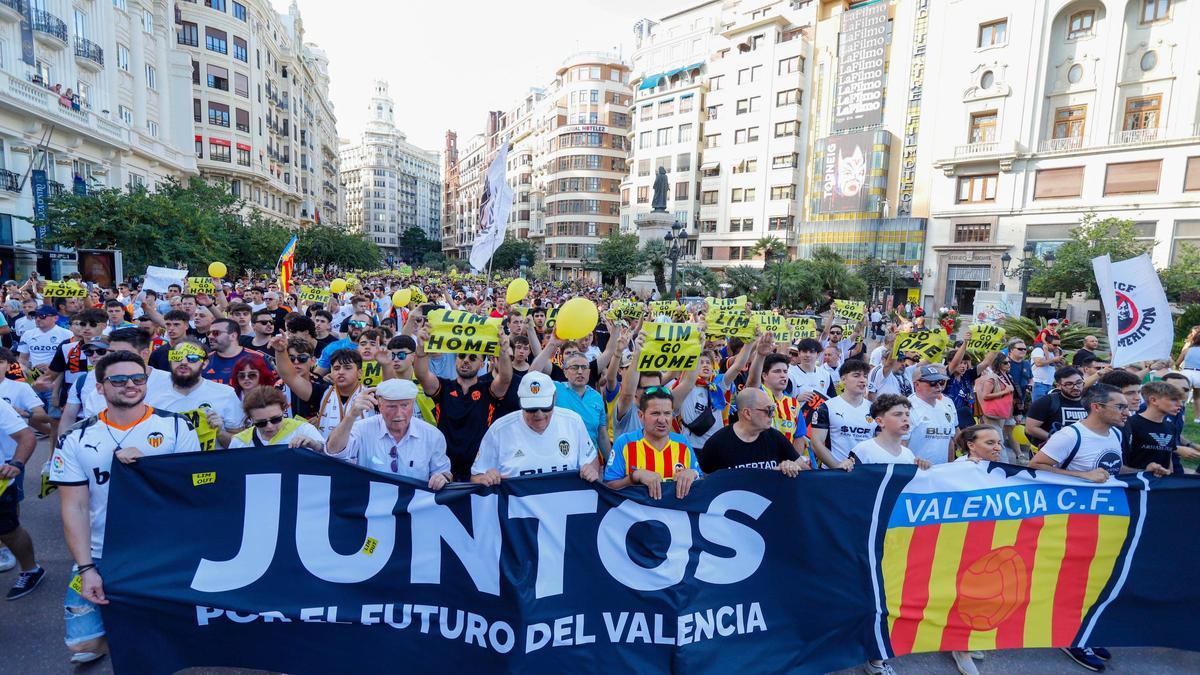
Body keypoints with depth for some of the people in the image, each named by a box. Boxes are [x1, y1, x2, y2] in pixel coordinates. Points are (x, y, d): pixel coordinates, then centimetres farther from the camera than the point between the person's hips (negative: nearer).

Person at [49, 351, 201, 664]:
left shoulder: (176, 427, -5)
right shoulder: (75, 440, -1)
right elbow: (75, 507, -2)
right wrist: (86, 569, -9)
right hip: (102, 556, 2)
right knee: (84, 645, 0)